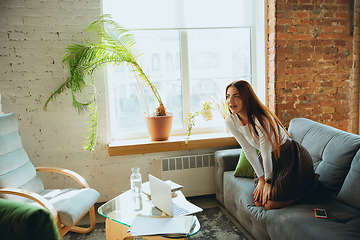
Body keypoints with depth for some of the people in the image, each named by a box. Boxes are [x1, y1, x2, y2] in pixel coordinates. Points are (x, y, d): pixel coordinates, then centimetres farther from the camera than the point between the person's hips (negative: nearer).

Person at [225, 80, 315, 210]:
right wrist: (261, 179, -1)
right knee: (258, 202, 2)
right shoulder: (230, 121, -14)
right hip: (267, 158, 6)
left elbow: (266, 152, -23)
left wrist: (268, 181, -11)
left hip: (290, 157, -6)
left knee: (270, 205, -8)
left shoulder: (261, 119, -33)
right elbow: (248, 150, -7)